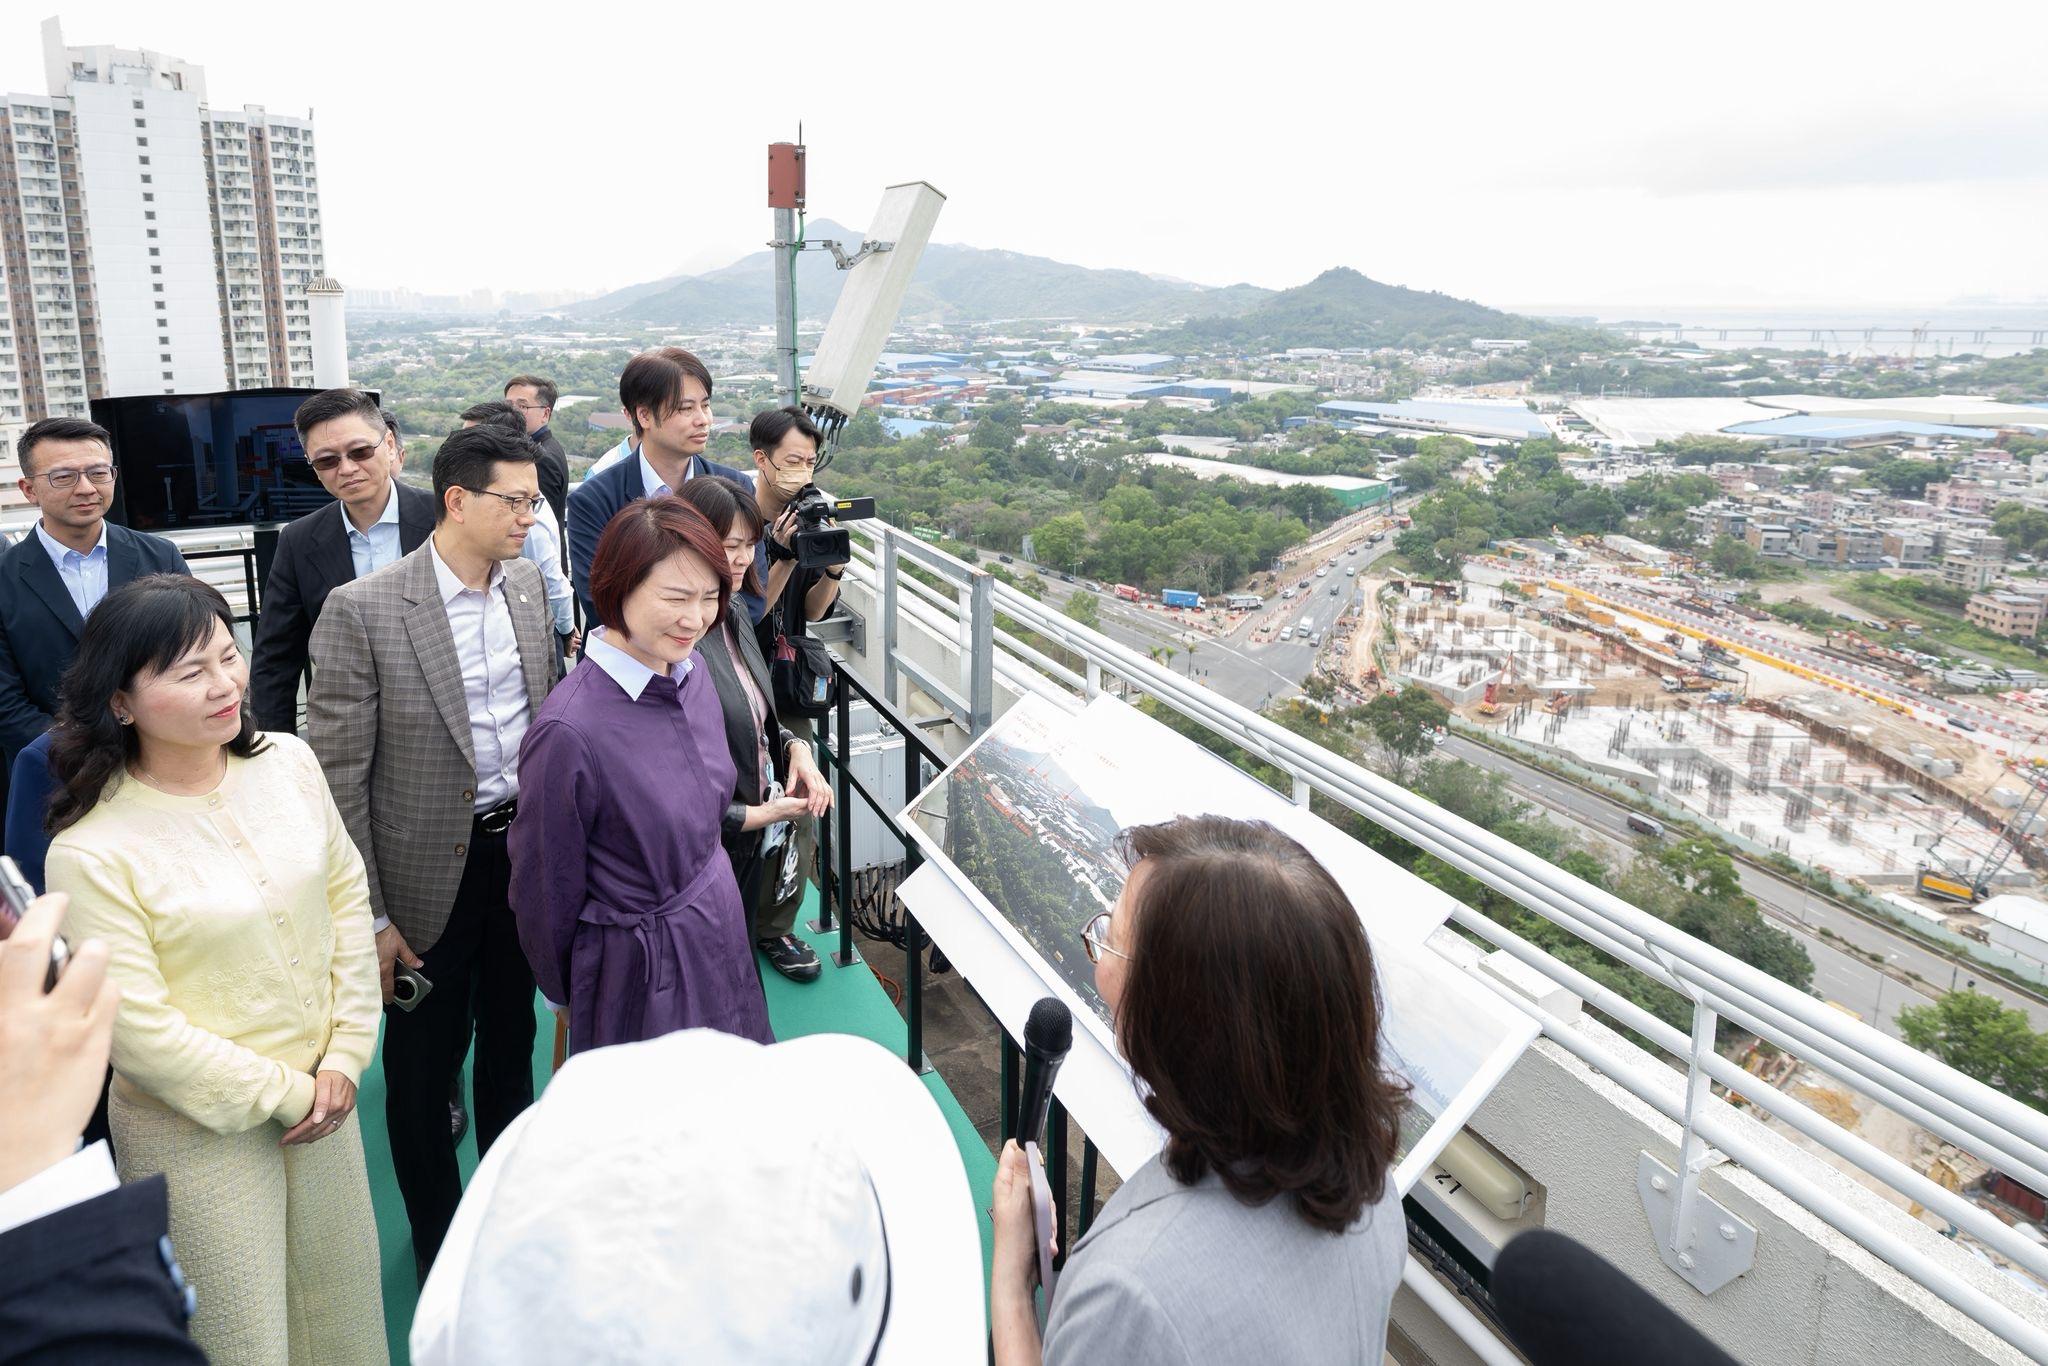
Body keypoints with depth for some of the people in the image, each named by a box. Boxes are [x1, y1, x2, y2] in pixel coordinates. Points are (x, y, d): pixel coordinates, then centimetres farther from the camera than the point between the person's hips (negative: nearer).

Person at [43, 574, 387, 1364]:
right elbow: (138, 1029, -18)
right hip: (199, 1128, -4)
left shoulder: (288, 763, -7)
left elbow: (348, 899, 1)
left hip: (324, 1094, 4)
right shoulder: (90, 853, -21)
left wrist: (345, 1058, -3)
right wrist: (285, 1094, -11)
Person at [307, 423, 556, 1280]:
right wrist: (369, 918, -13)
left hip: (524, 850, 5)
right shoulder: (363, 611, -18)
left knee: (511, 1042, 22)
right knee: (422, 1068, 13)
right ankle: (439, 1243, 36)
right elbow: (337, 779, -15)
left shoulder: (527, 585, 0)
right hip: (431, 873, -5)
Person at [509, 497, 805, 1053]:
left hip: (720, 939, 7)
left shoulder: (690, 670, -6)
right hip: (647, 972, -7)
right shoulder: (571, 730, -29)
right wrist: (566, 996, -1)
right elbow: (547, 887, -13)